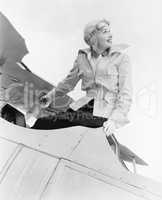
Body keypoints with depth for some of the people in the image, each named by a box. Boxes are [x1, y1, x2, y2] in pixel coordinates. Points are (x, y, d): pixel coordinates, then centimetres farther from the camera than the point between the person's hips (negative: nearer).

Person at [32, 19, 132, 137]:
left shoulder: (121, 58, -2)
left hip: (107, 113, -4)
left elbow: (126, 94, -7)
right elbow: (69, 82, 25)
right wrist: (51, 96, 31)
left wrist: (115, 119, -20)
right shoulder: (83, 57, 10)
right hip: (87, 106, 5)